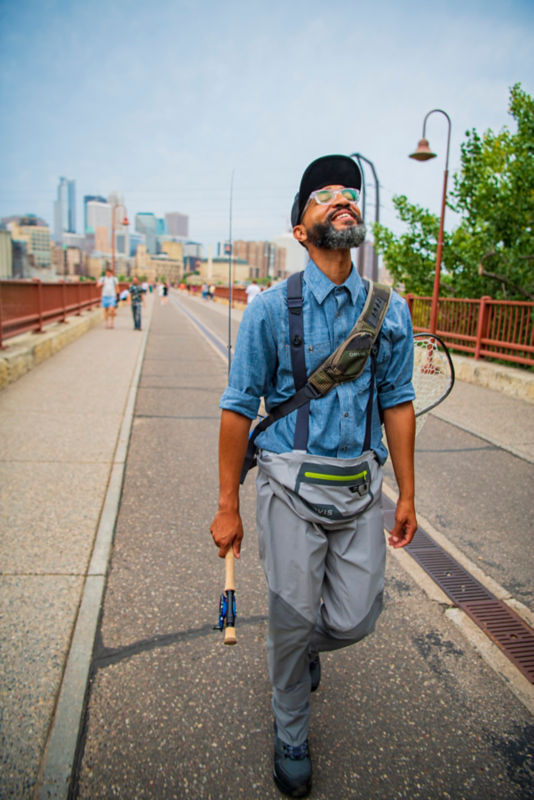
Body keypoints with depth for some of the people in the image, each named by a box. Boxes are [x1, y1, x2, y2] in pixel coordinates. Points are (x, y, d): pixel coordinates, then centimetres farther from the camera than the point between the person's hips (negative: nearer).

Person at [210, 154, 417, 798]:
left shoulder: (390, 311, 4)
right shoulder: (272, 308, -7)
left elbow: (396, 402, 9)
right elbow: (238, 408, -5)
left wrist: (407, 495, 9)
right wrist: (227, 506, -5)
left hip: (361, 490, 4)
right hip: (293, 488, -3)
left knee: (354, 620, 9)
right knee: (293, 622, 8)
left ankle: (306, 646, 48)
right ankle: (291, 736, 39)